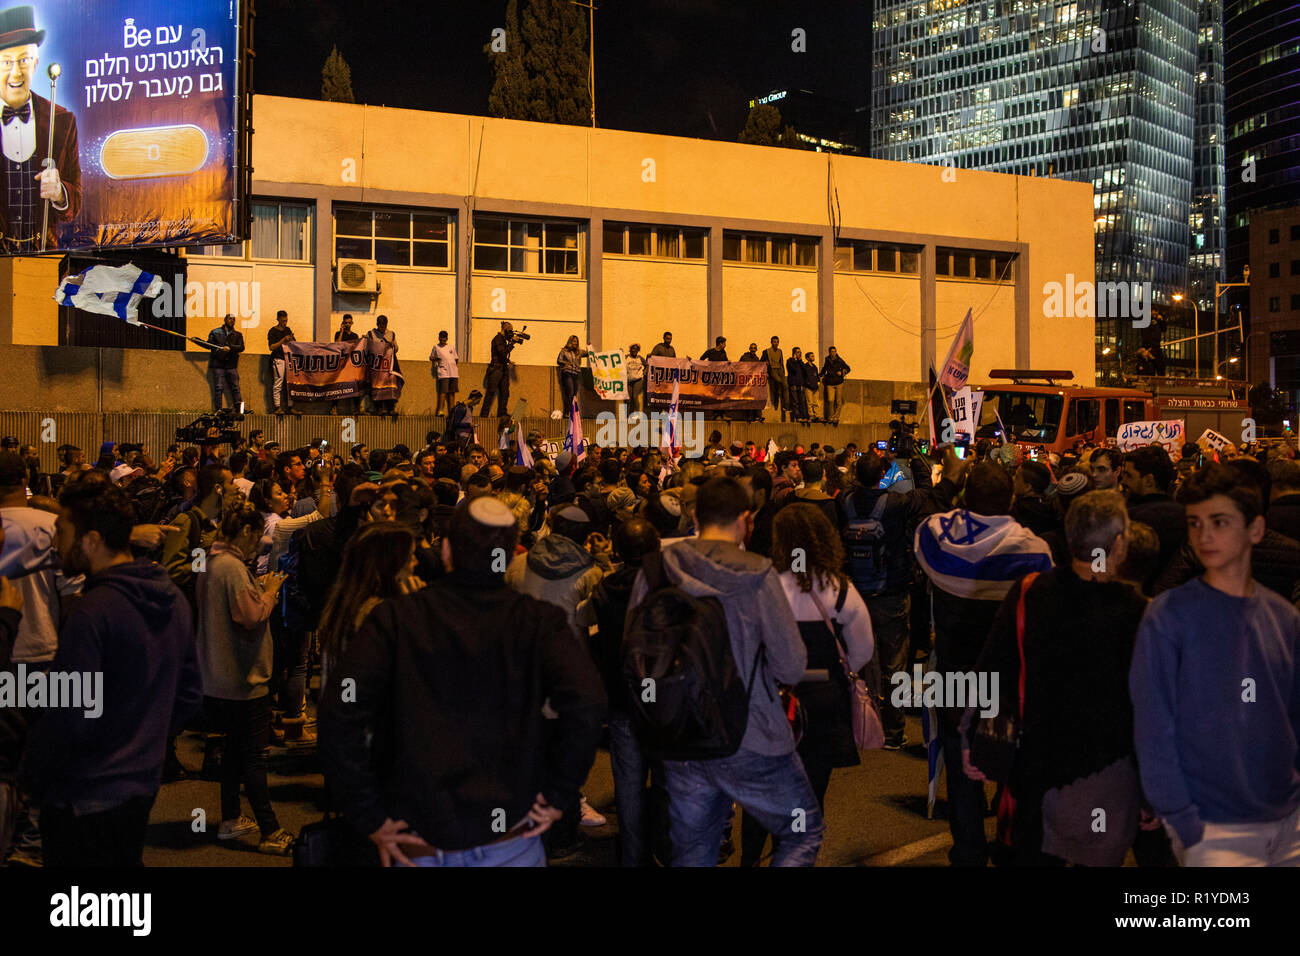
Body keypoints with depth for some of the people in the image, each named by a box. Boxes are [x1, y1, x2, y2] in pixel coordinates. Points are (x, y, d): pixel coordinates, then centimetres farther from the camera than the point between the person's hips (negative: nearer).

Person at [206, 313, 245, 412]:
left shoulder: (238, 334, 13)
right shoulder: (215, 332, 11)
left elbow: (241, 347, -1)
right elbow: (209, 345, 10)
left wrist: (230, 347, -16)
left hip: (231, 366, 1)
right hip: (218, 365, -1)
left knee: (235, 388, 2)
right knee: (219, 388, -4)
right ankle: (218, 409, -1)